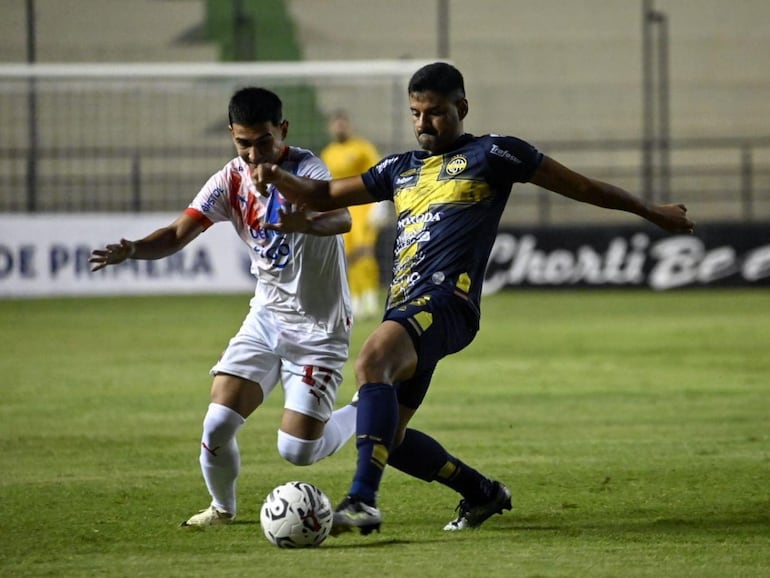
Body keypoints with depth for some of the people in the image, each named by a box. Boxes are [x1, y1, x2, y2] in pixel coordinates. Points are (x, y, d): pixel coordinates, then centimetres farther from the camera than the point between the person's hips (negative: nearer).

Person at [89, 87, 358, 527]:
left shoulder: (305, 169, -20)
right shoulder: (232, 180, -4)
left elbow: (342, 218, -40)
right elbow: (179, 234, -8)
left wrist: (306, 223, -63)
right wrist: (133, 250, -30)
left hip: (320, 327, -5)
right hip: (267, 317, 5)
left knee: (297, 450, -10)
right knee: (218, 425, -10)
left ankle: (365, 415, 20)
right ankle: (223, 508, 19)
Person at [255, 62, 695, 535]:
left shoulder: (490, 154, 7)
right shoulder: (400, 170, 25)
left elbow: (581, 186, 13)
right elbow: (325, 197, 29)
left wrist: (652, 213, 18)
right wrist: (276, 177, 8)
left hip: (446, 301, -8)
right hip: (405, 309, 8)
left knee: (372, 359, -34)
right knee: (386, 436, 7)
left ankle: (364, 501, -44)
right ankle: (484, 493, 29)